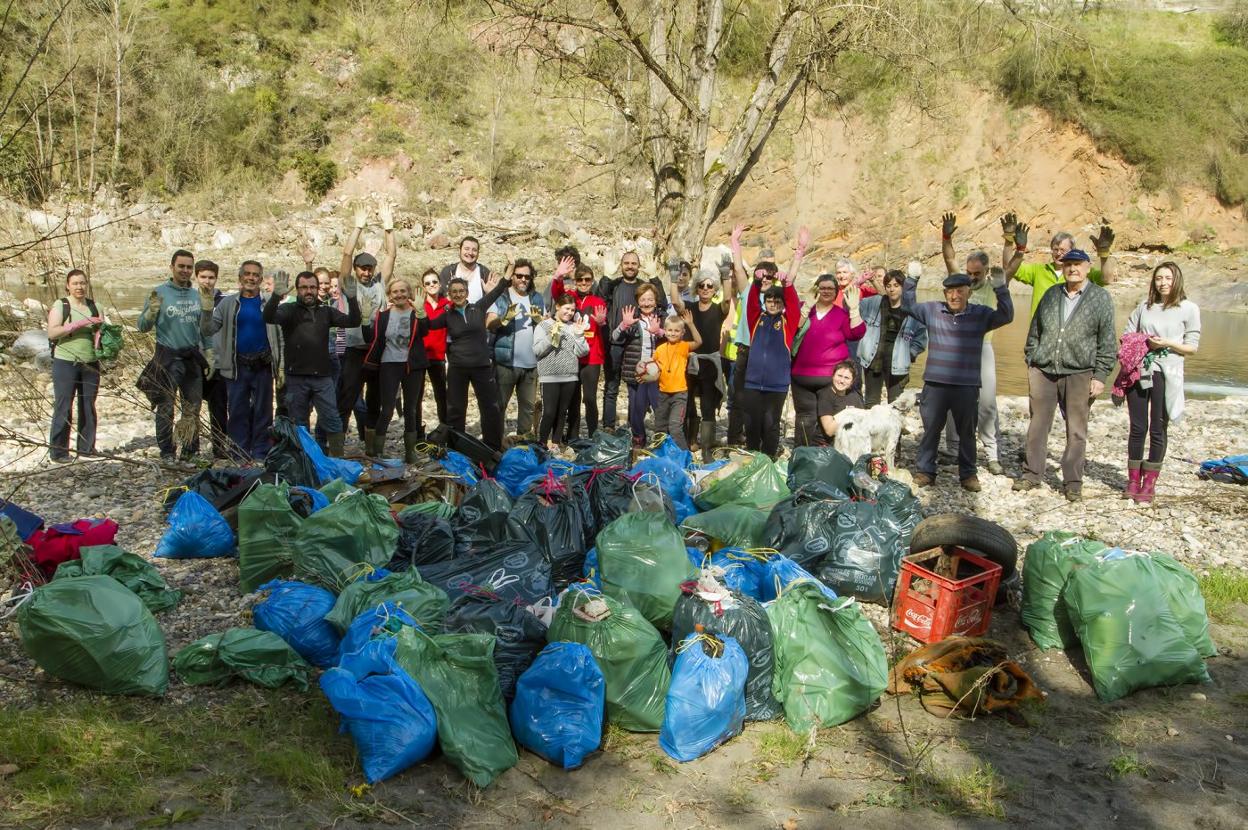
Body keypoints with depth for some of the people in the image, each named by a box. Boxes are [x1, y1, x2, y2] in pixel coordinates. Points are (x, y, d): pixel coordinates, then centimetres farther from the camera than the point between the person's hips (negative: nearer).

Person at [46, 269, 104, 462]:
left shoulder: (93, 306, 11)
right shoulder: (60, 306, -2)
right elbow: (52, 332, -13)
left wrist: (101, 327, -6)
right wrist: (78, 324, -21)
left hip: (90, 364, 5)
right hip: (65, 363, -4)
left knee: (88, 406, 9)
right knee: (63, 408, -3)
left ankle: (86, 447, 18)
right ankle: (58, 451, 3)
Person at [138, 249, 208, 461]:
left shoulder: (198, 295, 10)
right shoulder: (159, 292, -2)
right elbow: (143, 326, -3)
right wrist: (152, 311, -21)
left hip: (192, 357, 4)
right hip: (168, 358, -4)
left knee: (193, 408, 8)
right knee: (166, 408, -1)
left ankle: (190, 452, 16)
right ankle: (166, 453, 6)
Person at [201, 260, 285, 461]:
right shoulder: (228, 303, 6)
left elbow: (279, 336, 2)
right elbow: (208, 331, 1)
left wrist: (281, 367, -4)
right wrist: (207, 310, -16)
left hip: (263, 366, 0)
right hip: (236, 367, 1)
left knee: (263, 411, 3)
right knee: (238, 412, 3)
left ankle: (260, 455, 9)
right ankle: (240, 456, 11)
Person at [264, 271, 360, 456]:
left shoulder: (326, 311, 10)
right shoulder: (289, 310, 2)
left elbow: (353, 322, 0)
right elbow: (269, 318, -16)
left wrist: (351, 298, -17)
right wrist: (276, 295, -35)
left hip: (322, 378, 2)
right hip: (296, 378, -2)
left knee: (332, 421, 0)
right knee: (299, 424, 9)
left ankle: (338, 459, 6)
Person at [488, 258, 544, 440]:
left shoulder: (537, 298, 13)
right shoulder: (501, 297, -1)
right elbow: (489, 324, -11)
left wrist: (539, 319, -10)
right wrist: (506, 318, -29)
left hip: (531, 362, 4)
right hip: (506, 361, -4)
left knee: (529, 405, 10)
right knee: (499, 404, 0)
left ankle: (525, 438, 21)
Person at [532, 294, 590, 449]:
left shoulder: (575, 327, 7)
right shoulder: (543, 325, 0)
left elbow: (582, 352, 3)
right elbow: (537, 350, -7)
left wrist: (579, 334, -10)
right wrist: (551, 336, -17)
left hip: (570, 377, 4)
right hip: (550, 377, -3)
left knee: (563, 412, 9)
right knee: (549, 412, -7)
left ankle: (555, 442, 19)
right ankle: (543, 442, 8)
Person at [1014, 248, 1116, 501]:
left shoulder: (1101, 298, 1)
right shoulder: (1051, 295, 11)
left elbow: (1107, 341, -1)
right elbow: (1034, 331, 16)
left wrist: (1100, 376, -6)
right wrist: (1030, 363, 11)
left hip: (1079, 374, -3)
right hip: (1043, 371, 3)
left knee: (1076, 431, 3)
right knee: (1037, 425, 7)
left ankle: (1073, 482, 11)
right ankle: (1032, 474, 18)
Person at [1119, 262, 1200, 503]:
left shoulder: (1189, 309, 2)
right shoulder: (1144, 307, 11)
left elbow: (1192, 348, 2)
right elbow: (1126, 336, 14)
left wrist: (1168, 343, -15)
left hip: (1166, 375, -2)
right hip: (1138, 372, 3)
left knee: (1158, 430, 3)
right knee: (1137, 428, 6)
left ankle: (1149, 482, 11)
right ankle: (1133, 480, 16)